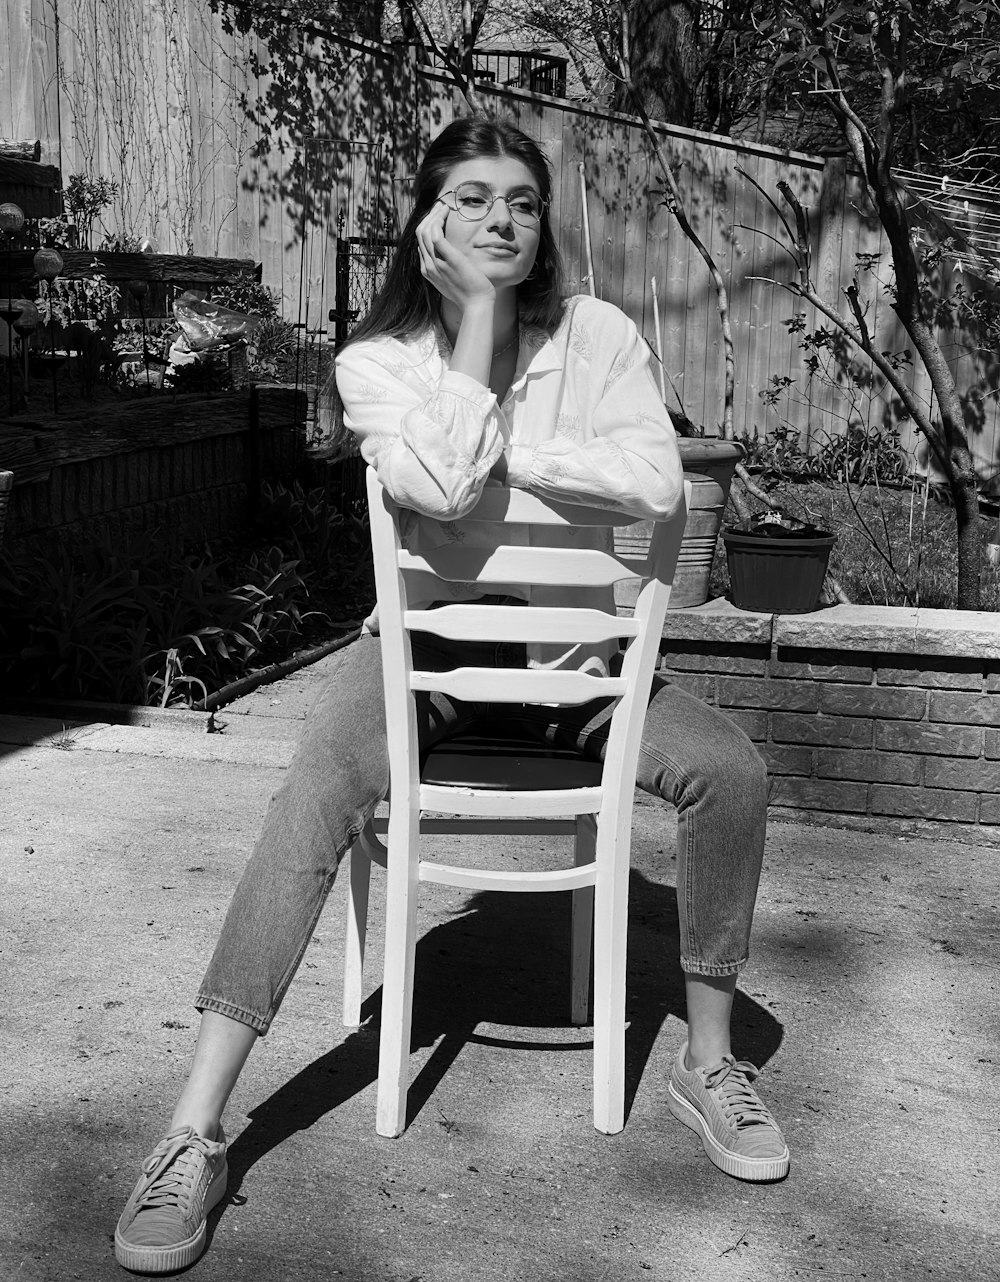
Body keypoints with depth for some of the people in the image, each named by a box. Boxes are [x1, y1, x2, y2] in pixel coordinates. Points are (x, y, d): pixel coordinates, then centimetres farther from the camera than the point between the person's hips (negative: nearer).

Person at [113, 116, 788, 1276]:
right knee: (315, 798, -30)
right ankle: (194, 1136, -26)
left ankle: (708, 1060, 2)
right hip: (428, 637, -2)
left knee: (729, 771, -20)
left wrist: (498, 444, -20)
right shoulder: (377, 359, -7)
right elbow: (443, 484, -27)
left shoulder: (598, 335, -3)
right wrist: (477, 308, -21)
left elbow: (656, 481, -19)